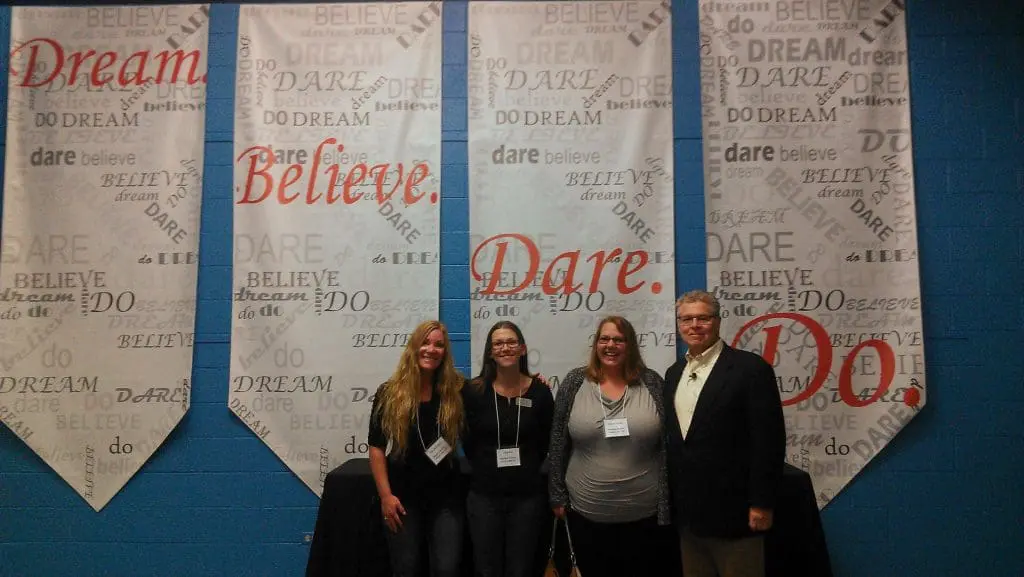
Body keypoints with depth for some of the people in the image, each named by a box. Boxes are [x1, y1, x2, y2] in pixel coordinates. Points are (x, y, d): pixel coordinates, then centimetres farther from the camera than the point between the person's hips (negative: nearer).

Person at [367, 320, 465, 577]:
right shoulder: (390, 393, -5)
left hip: (445, 496, 1)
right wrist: (385, 495, -9)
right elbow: (376, 447, -3)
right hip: (403, 496, 0)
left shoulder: (457, 391, -3)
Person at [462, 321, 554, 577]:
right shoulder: (474, 391, -7)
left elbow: (544, 444, 5)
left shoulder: (540, 391, -4)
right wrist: (487, 469, 4)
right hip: (484, 495, 0)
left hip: (527, 495, 1)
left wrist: (525, 469, 6)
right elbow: (469, 443, 1)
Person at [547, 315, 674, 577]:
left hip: (644, 513, 0)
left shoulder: (651, 382, -2)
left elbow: (668, 444, -1)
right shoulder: (575, 382, -2)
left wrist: (667, 502, -3)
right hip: (587, 513, 0)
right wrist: (558, 496, 2)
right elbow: (558, 443, 2)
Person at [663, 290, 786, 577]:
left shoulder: (751, 368, -11)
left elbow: (769, 441, -13)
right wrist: (672, 498, 13)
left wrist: (761, 504, -14)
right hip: (687, 512, 6)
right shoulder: (674, 372, 11)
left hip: (733, 510, -6)